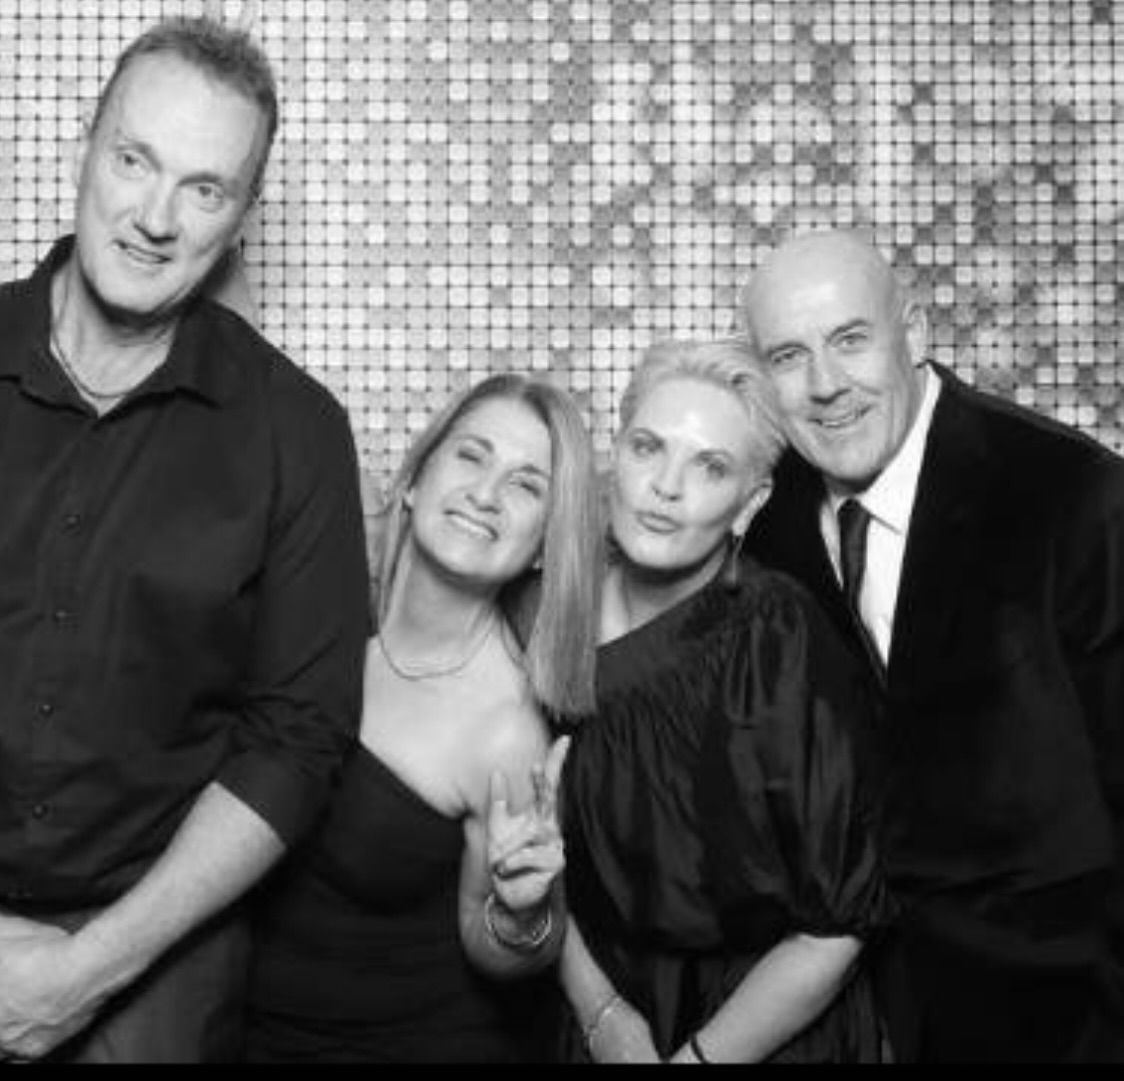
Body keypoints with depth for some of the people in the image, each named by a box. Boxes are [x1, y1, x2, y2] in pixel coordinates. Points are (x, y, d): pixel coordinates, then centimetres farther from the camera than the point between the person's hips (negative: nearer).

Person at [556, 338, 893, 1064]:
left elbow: (835, 926, -17)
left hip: (764, 1034, -3)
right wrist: (599, 1010, -7)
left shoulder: (788, 648, -21)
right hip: (601, 1024, 3)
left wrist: (695, 1056, -14)